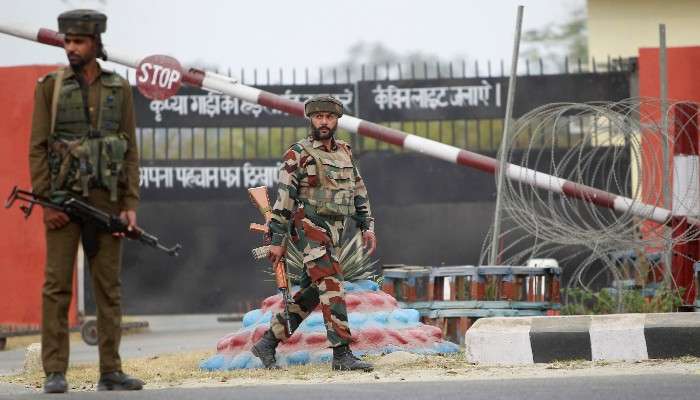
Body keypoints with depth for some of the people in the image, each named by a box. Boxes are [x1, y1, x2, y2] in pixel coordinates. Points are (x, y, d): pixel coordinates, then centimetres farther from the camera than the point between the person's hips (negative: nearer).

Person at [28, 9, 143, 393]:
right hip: (64, 199, -2)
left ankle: (111, 371, 9)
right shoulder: (50, 86, 2)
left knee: (109, 287, 4)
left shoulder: (119, 88, 7)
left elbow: (131, 150, 7)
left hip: (106, 199, 2)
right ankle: (55, 372, -2)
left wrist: (131, 205, -1)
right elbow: (37, 147, -1)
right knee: (56, 286, -4)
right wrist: (45, 202, -9)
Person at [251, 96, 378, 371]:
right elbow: (283, 198, -7)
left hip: (333, 233, 7)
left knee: (311, 292, 9)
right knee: (332, 287, -16)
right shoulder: (298, 154, -5)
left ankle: (268, 343, 18)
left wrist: (367, 226, 13)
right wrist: (277, 241, -10)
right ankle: (342, 355, -18)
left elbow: (358, 191, 22)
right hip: (310, 228, -7)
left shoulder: (345, 152, 15)